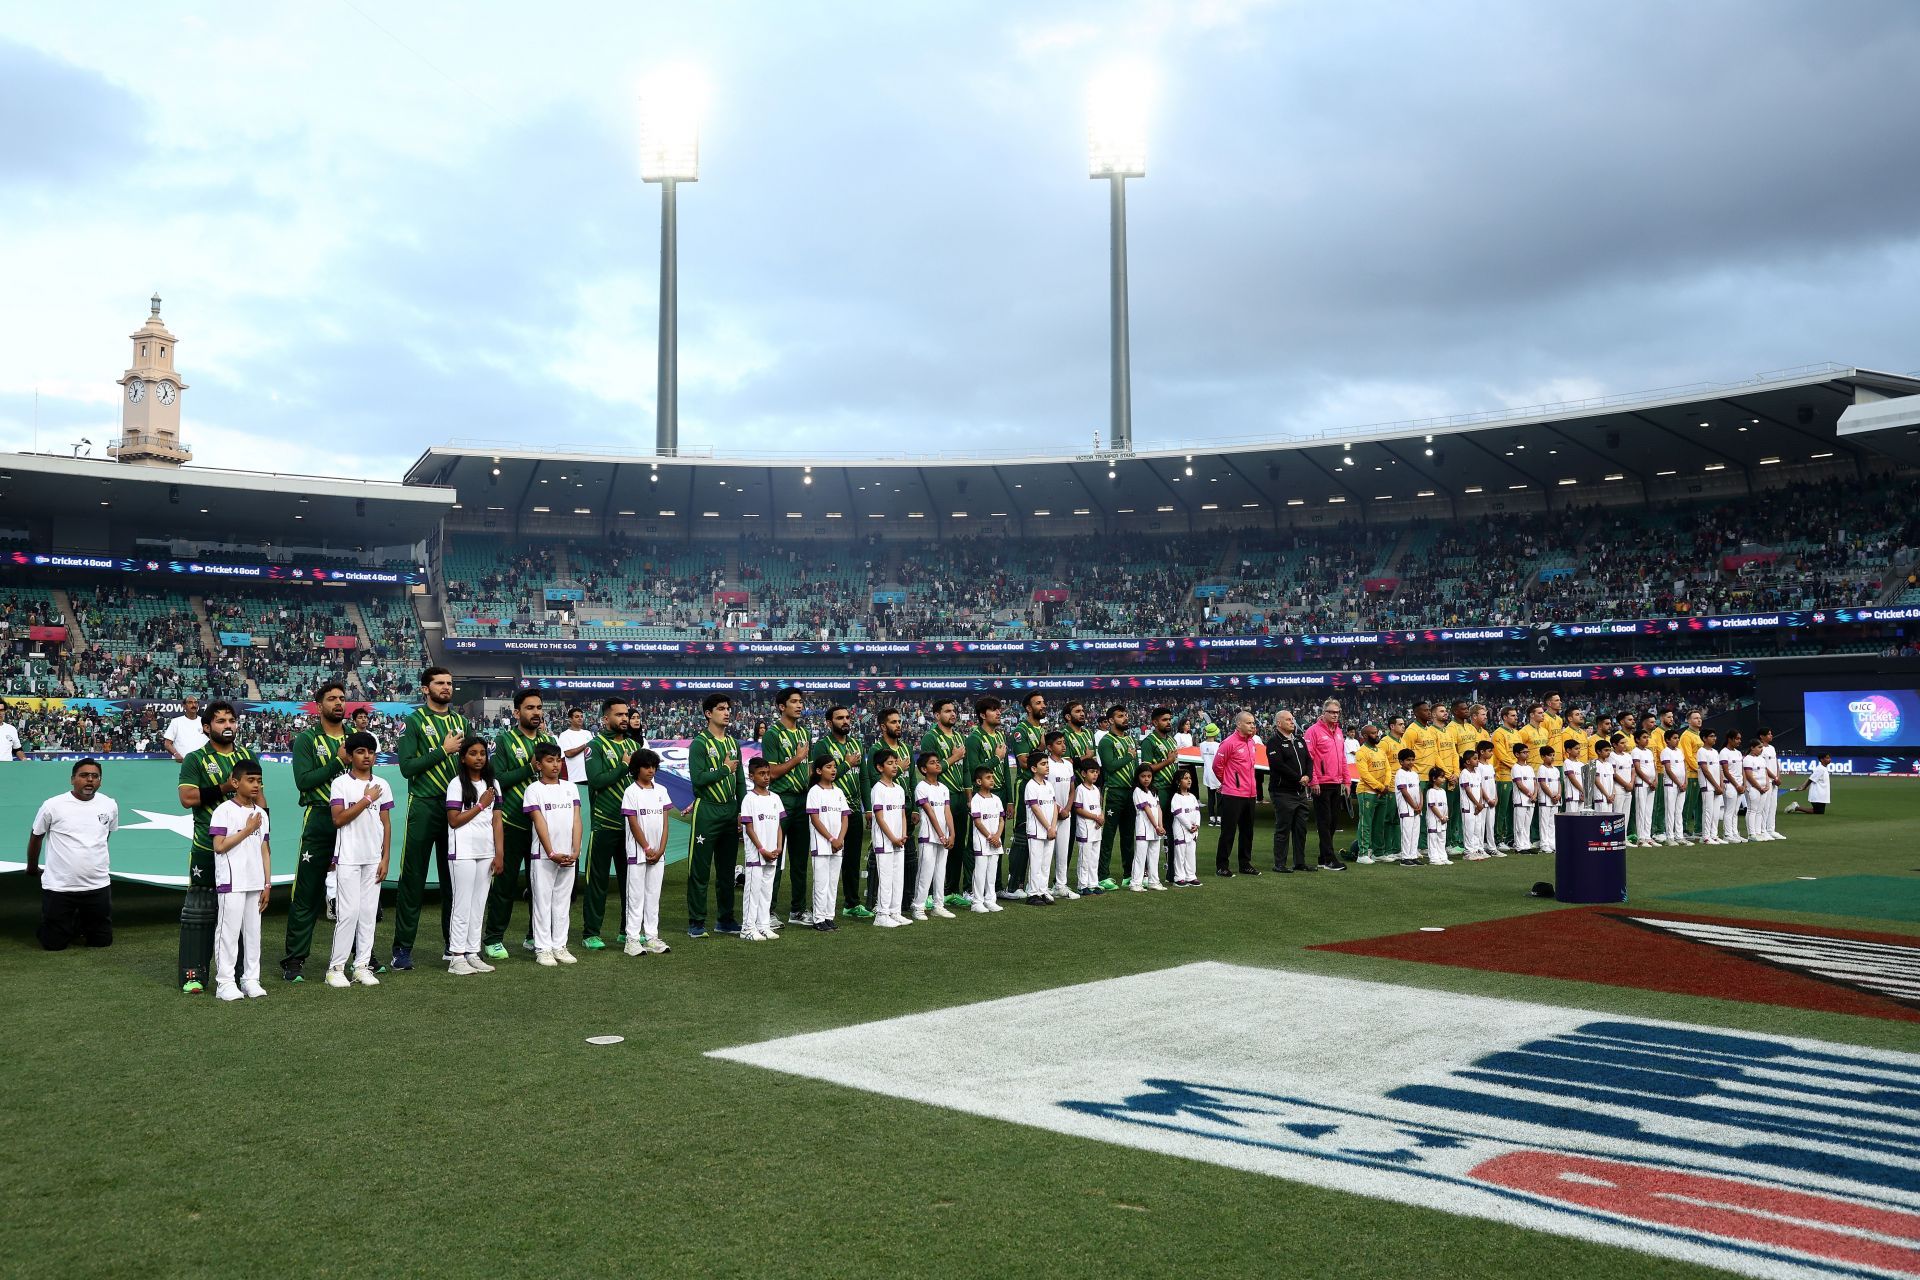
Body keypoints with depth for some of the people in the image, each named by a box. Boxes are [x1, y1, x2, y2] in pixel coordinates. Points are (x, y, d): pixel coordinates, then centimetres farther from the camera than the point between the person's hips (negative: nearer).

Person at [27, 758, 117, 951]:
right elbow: (36, 837, 8)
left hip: (98, 886, 2)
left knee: (103, 942, 9)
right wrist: (32, 868, 20)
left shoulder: (110, 805, 0)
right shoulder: (52, 806, -8)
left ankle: (82, 923, 39)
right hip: (58, 887, -2)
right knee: (54, 945, 3)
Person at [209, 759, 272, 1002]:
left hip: (255, 882, 6)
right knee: (229, 931, -4)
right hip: (232, 882, -6)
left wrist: (267, 883, 9)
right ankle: (225, 982, 1)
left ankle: (250, 979, 14)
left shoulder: (260, 814, 13)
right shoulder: (224, 811, -6)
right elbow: (219, 846, -14)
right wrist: (247, 830, -12)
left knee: (253, 931, 8)